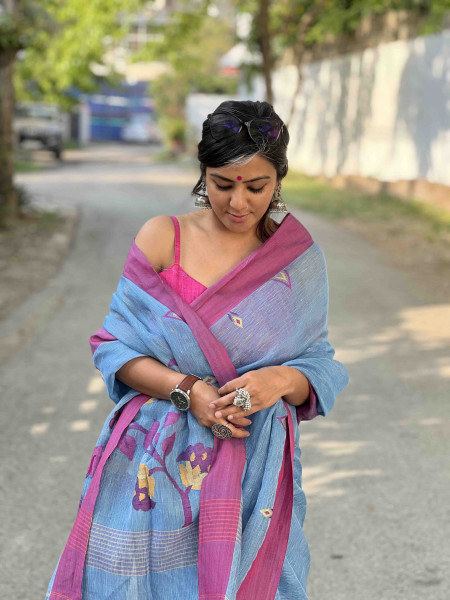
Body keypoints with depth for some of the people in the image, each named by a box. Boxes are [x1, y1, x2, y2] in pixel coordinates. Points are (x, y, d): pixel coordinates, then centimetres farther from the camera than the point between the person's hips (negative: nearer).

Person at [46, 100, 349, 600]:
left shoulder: (300, 259, 3)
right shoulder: (162, 238, 0)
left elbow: (320, 367, 5)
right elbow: (115, 346, -1)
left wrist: (282, 380, -17)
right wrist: (187, 389, -17)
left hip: (253, 471, 1)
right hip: (155, 464, 0)